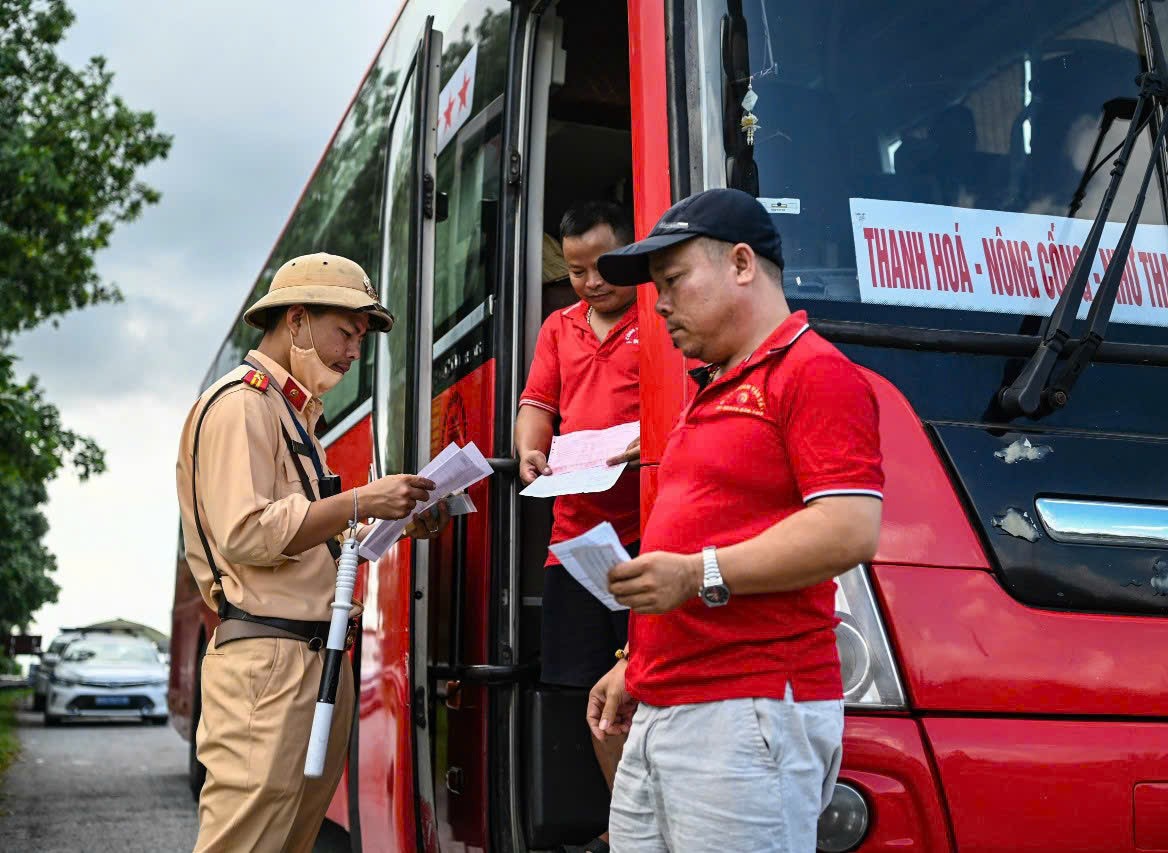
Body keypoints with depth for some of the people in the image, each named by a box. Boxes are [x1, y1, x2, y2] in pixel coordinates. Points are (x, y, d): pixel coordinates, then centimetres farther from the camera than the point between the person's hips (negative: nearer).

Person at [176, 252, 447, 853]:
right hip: (267, 661, -10)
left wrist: (396, 527, 11)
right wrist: (361, 501, -17)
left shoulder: (293, 413, 23)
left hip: (317, 655, 10)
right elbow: (247, 534, -19)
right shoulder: (240, 404, -8)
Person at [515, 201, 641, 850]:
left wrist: (655, 442, -27)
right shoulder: (559, 328, 20)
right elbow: (537, 403, 16)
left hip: (646, 532, -6)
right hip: (575, 527, 6)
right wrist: (529, 452, -5)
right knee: (598, 685, 11)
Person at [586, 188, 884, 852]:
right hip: (661, 714, 9)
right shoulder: (714, 392, 23)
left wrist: (701, 574, -21)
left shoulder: (814, 372, -6)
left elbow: (851, 531, -18)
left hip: (748, 717, -9)